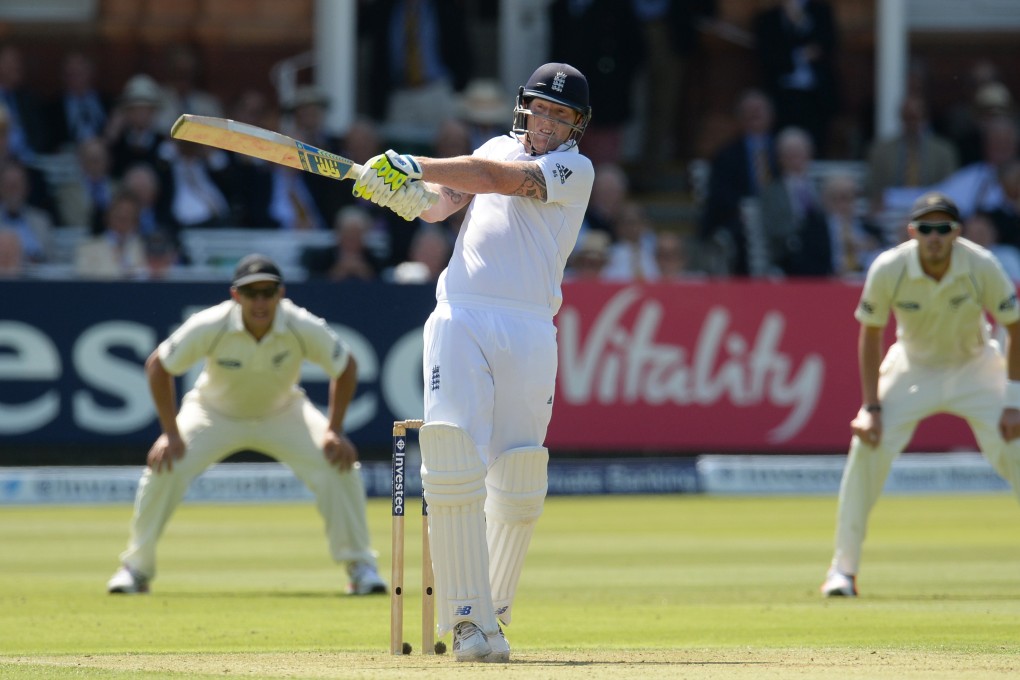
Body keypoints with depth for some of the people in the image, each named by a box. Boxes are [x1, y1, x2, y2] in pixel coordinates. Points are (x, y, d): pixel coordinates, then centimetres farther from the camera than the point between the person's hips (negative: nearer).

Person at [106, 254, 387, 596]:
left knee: (339, 464, -19)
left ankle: (360, 567, -2)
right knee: (165, 465, -23)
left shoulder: (304, 329, -28)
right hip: (215, 411, -1)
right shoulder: (210, 327, -31)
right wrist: (171, 433, -22)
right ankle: (136, 566, -3)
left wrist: (335, 430, -18)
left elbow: (345, 368, -11)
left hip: (283, 412, 1)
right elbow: (158, 366, -18)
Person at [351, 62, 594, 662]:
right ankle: (470, 620, -16)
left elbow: (499, 178, -9)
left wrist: (413, 167, -14)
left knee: (519, 487, -3)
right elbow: (443, 202, 10)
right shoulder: (501, 147, 22)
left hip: (528, 331, -2)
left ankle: (492, 608, 15)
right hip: (459, 320, 2)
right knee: (454, 465, -15)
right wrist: (408, 193, -13)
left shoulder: (576, 170, 6)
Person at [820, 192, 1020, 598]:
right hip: (913, 365, 0)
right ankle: (843, 568, -6)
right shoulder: (888, 270, -24)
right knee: (867, 445, -16)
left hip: (975, 366, 0)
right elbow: (870, 336, -10)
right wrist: (870, 407, -14)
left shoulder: (982, 267, -25)